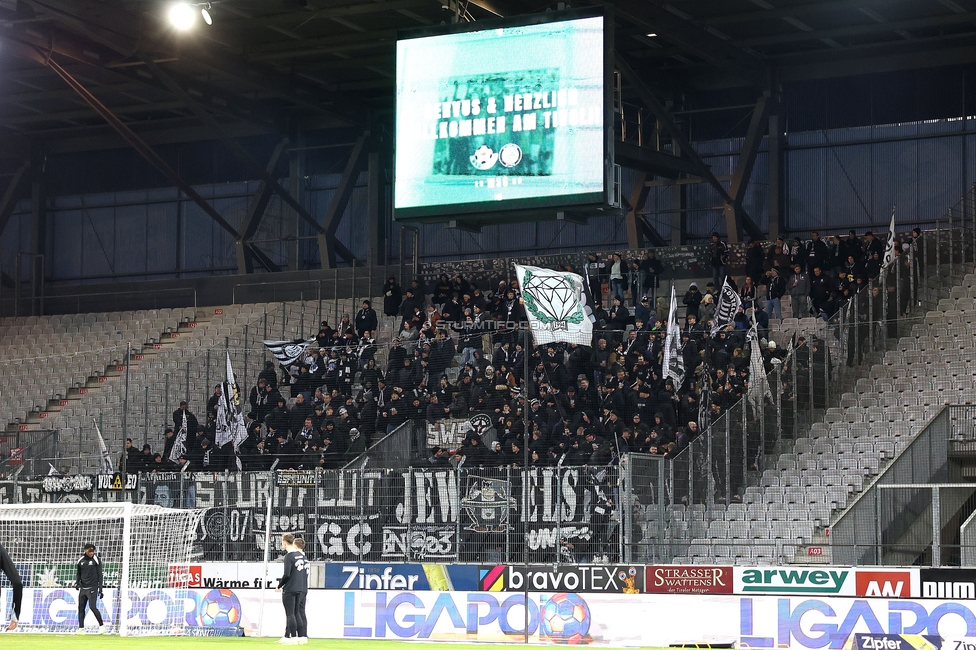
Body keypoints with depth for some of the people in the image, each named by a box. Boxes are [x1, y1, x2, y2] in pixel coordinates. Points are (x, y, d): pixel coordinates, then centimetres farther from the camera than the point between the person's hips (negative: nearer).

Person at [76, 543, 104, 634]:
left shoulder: (96, 560, -3)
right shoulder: (81, 561, 10)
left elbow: (100, 575, -3)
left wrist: (100, 589, -8)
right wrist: (77, 582, 0)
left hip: (92, 588, -5)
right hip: (83, 588, 5)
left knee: (92, 606, -15)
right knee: (81, 607, 3)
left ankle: (101, 625, -4)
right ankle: (81, 628, 8)